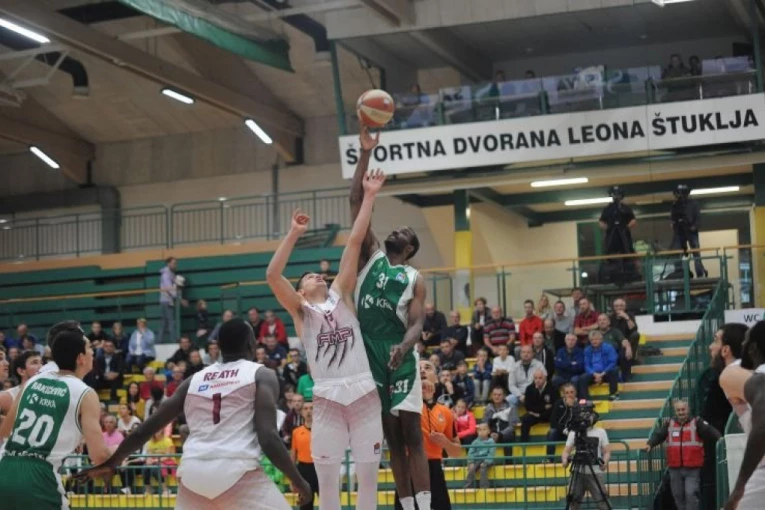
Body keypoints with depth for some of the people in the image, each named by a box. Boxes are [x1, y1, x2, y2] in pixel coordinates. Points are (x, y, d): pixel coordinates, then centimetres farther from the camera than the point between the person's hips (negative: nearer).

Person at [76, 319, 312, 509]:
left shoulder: (194, 380, 21)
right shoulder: (262, 375, 8)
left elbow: (145, 430, 23)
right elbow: (268, 438, -5)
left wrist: (111, 463, 35)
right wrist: (298, 481, 5)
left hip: (193, 472, 5)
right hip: (238, 470, -5)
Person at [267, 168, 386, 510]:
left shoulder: (341, 294, 14)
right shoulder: (300, 310, 9)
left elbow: (355, 242, 9)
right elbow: (272, 276, -8)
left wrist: (369, 197, 6)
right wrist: (294, 234, -11)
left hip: (364, 393, 2)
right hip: (327, 399, -2)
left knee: (368, 475, 5)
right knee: (326, 478, 2)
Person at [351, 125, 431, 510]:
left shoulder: (415, 280, 6)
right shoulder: (370, 255, 11)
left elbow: (416, 324, -6)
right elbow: (357, 203, 3)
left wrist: (404, 346, -29)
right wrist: (366, 153, -4)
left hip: (399, 357, -2)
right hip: (368, 355, 2)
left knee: (411, 435, -4)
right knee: (392, 438, 7)